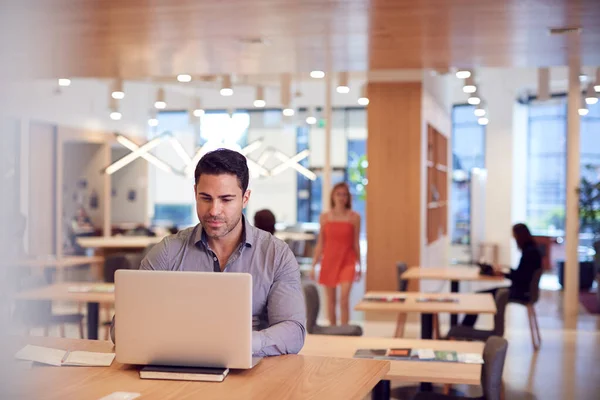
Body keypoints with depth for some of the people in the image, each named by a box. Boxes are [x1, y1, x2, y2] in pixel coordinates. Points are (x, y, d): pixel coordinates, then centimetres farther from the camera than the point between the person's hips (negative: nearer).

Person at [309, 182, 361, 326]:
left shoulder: (354, 217, 0)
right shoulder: (324, 217, 5)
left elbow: (356, 243, 4)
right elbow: (320, 243, 8)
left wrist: (359, 266, 6)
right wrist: (313, 265, 6)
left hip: (347, 261, -2)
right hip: (328, 260, 2)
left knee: (344, 297, -16)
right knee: (330, 300, 8)